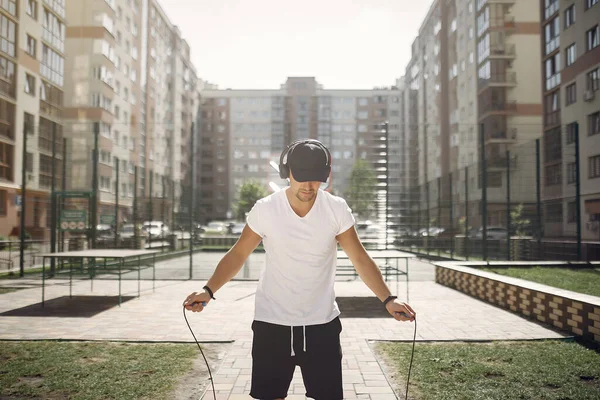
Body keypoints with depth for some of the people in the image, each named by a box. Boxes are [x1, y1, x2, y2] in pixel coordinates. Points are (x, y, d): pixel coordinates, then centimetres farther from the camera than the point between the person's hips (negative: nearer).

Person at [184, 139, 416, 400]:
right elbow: (238, 254, -3)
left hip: (322, 323, 1)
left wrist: (388, 299, -14)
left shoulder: (337, 210, -9)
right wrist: (209, 290, -18)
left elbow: (360, 259, -3)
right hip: (271, 323, 0)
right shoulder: (265, 210, -11)